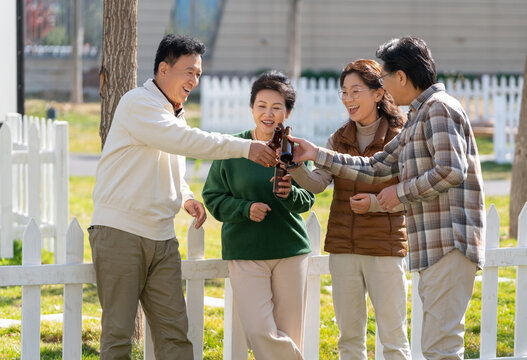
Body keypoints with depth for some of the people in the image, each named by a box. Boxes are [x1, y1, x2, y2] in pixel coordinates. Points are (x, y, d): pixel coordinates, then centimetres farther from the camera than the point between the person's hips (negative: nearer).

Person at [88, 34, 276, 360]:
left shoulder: (175, 114, 18)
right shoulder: (138, 104, -10)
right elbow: (184, 141, -24)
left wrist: (186, 198, 9)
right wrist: (245, 148, -25)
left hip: (162, 238, 8)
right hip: (120, 232, -8)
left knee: (174, 333, 1)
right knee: (118, 334, -4)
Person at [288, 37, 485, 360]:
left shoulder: (439, 108, -9)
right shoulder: (418, 118, 23)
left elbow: (451, 171, -21)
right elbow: (376, 168, 26)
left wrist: (401, 191, -8)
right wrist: (317, 155, 25)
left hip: (450, 242, -11)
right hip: (434, 247, 11)